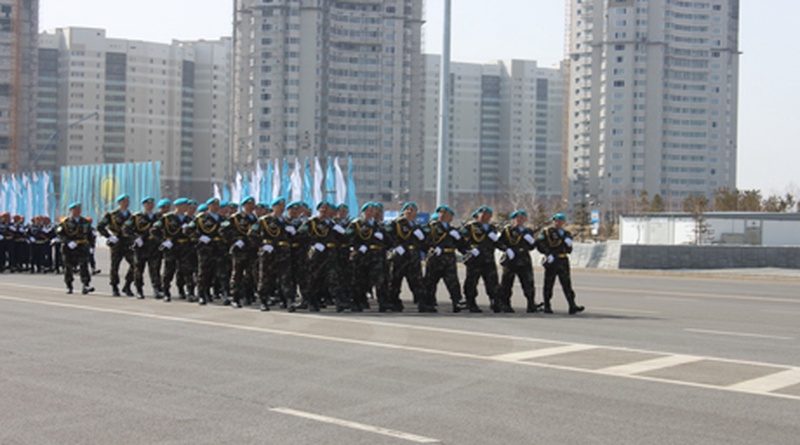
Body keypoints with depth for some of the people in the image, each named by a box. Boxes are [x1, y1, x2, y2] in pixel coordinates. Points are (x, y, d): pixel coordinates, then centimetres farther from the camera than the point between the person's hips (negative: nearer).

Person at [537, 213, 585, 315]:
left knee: (567, 284, -2)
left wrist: (569, 244, -2)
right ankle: (547, 306, 10)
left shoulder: (566, 234, 18)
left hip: (563, 261, 4)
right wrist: (548, 253, -17)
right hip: (551, 262, -4)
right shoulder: (547, 232, 2)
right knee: (549, 284, 2)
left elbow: (569, 251, 20)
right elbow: (539, 244, -7)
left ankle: (572, 306, -7)